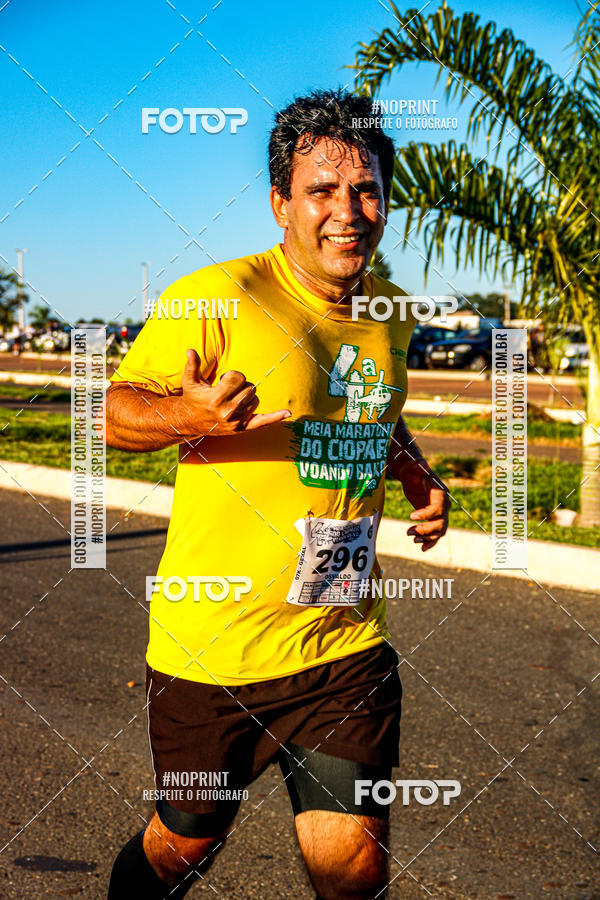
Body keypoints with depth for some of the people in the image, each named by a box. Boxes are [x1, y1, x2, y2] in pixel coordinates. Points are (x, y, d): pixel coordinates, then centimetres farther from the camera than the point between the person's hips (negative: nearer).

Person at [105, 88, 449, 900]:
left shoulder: (391, 313, 8)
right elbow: (114, 410, -9)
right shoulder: (216, 297, -12)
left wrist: (423, 483, 8)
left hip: (346, 644, 4)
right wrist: (187, 415, -30)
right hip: (210, 645, -4)